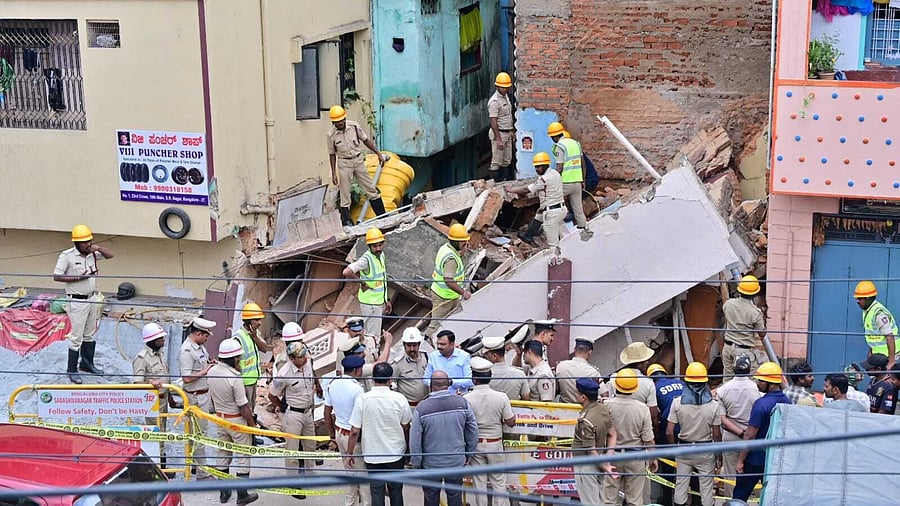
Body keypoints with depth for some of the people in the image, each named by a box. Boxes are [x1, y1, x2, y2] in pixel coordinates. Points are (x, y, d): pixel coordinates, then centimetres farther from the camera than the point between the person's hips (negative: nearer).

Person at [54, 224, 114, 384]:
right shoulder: (67, 256, -16)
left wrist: (98, 248, -10)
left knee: (89, 334, 18)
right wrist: (78, 277, -22)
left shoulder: (92, 253, 1)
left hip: (92, 298, 7)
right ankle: (71, 370, 7)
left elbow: (109, 255, 10)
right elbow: (56, 277, -16)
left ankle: (87, 363, 33)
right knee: (77, 337, -3)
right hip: (77, 302, -7)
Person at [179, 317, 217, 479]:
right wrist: (205, 371, -18)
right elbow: (186, 378, -26)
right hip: (196, 397, -9)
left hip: (205, 394, 9)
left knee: (199, 431, 19)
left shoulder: (200, 346, 8)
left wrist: (210, 364, 5)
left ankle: (196, 464, 32)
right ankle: (202, 473, 6)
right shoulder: (186, 351, -22)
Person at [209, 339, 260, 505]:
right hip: (237, 420, -7)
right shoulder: (235, 377, -27)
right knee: (242, 457, 6)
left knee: (222, 455, 18)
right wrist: (253, 424, -10)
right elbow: (243, 406, -21)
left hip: (220, 418, 7)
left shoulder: (212, 372, -5)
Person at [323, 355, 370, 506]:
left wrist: (332, 437, 17)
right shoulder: (357, 389, -23)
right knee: (364, 474, 7)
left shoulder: (332, 384, 0)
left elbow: (327, 414, 8)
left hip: (339, 433, 7)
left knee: (350, 471, 22)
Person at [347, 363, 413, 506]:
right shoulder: (399, 399, -13)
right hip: (396, 454, 0)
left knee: (376, 493, 10)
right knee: (396, 491, 16)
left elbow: (355, 431, -12)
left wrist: (349, 454, 0)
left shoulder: (363, 399, -15)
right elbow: (406, 427, 0)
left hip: (372, 455, 0)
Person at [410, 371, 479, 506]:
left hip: (431, 464, -1)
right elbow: (473, 432, -2)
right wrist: (468, 454, 12)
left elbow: (415, 440, -12)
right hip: (456, 462, 2)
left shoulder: (421, 408, -17)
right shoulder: (463, 403, -11)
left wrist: (416, 464, 1)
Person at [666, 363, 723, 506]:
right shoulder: (714, 405, -11)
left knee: (680, 486, 11)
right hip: (706, 451, -1)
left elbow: (669, 432, -10)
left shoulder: (678, 403, -10)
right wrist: (718, 456, 6)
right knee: (706, 488, 8)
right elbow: (717, 435, -7)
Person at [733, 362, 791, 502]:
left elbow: (750, 436, -19)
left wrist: (740, 460, -13)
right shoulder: (786, 401, 1)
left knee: (740, 495, 5)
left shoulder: (761, 404, -21)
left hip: (756, 459, -7)